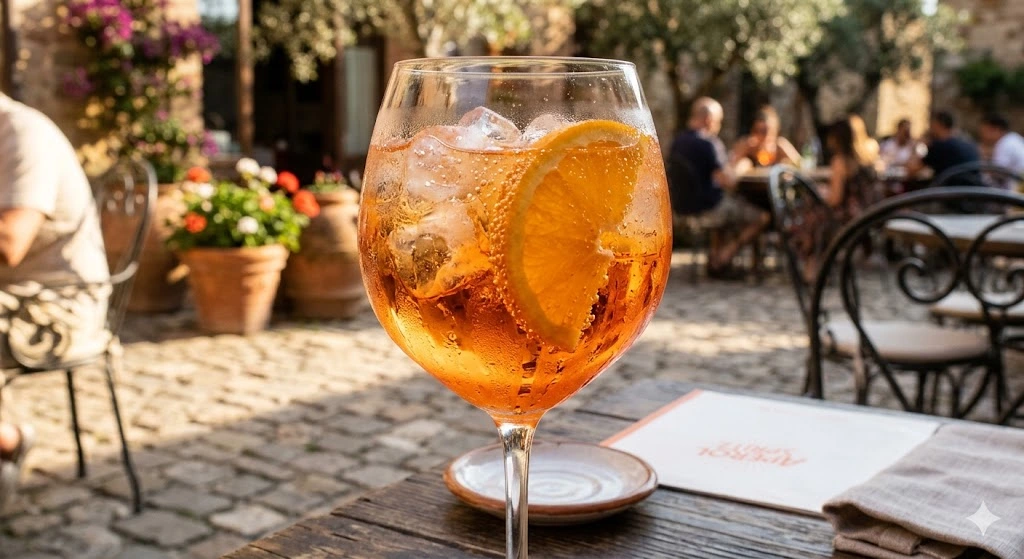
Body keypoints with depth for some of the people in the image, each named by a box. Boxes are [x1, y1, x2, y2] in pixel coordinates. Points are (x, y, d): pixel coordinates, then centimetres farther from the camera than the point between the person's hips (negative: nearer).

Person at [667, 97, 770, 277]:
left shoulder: (677, 141, 5)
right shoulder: (708, 143, -21)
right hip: (707, 209, -9)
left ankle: (715, 255, 27)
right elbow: (728, 181, -23)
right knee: (762, 217, 3)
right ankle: (724, 255, 1)